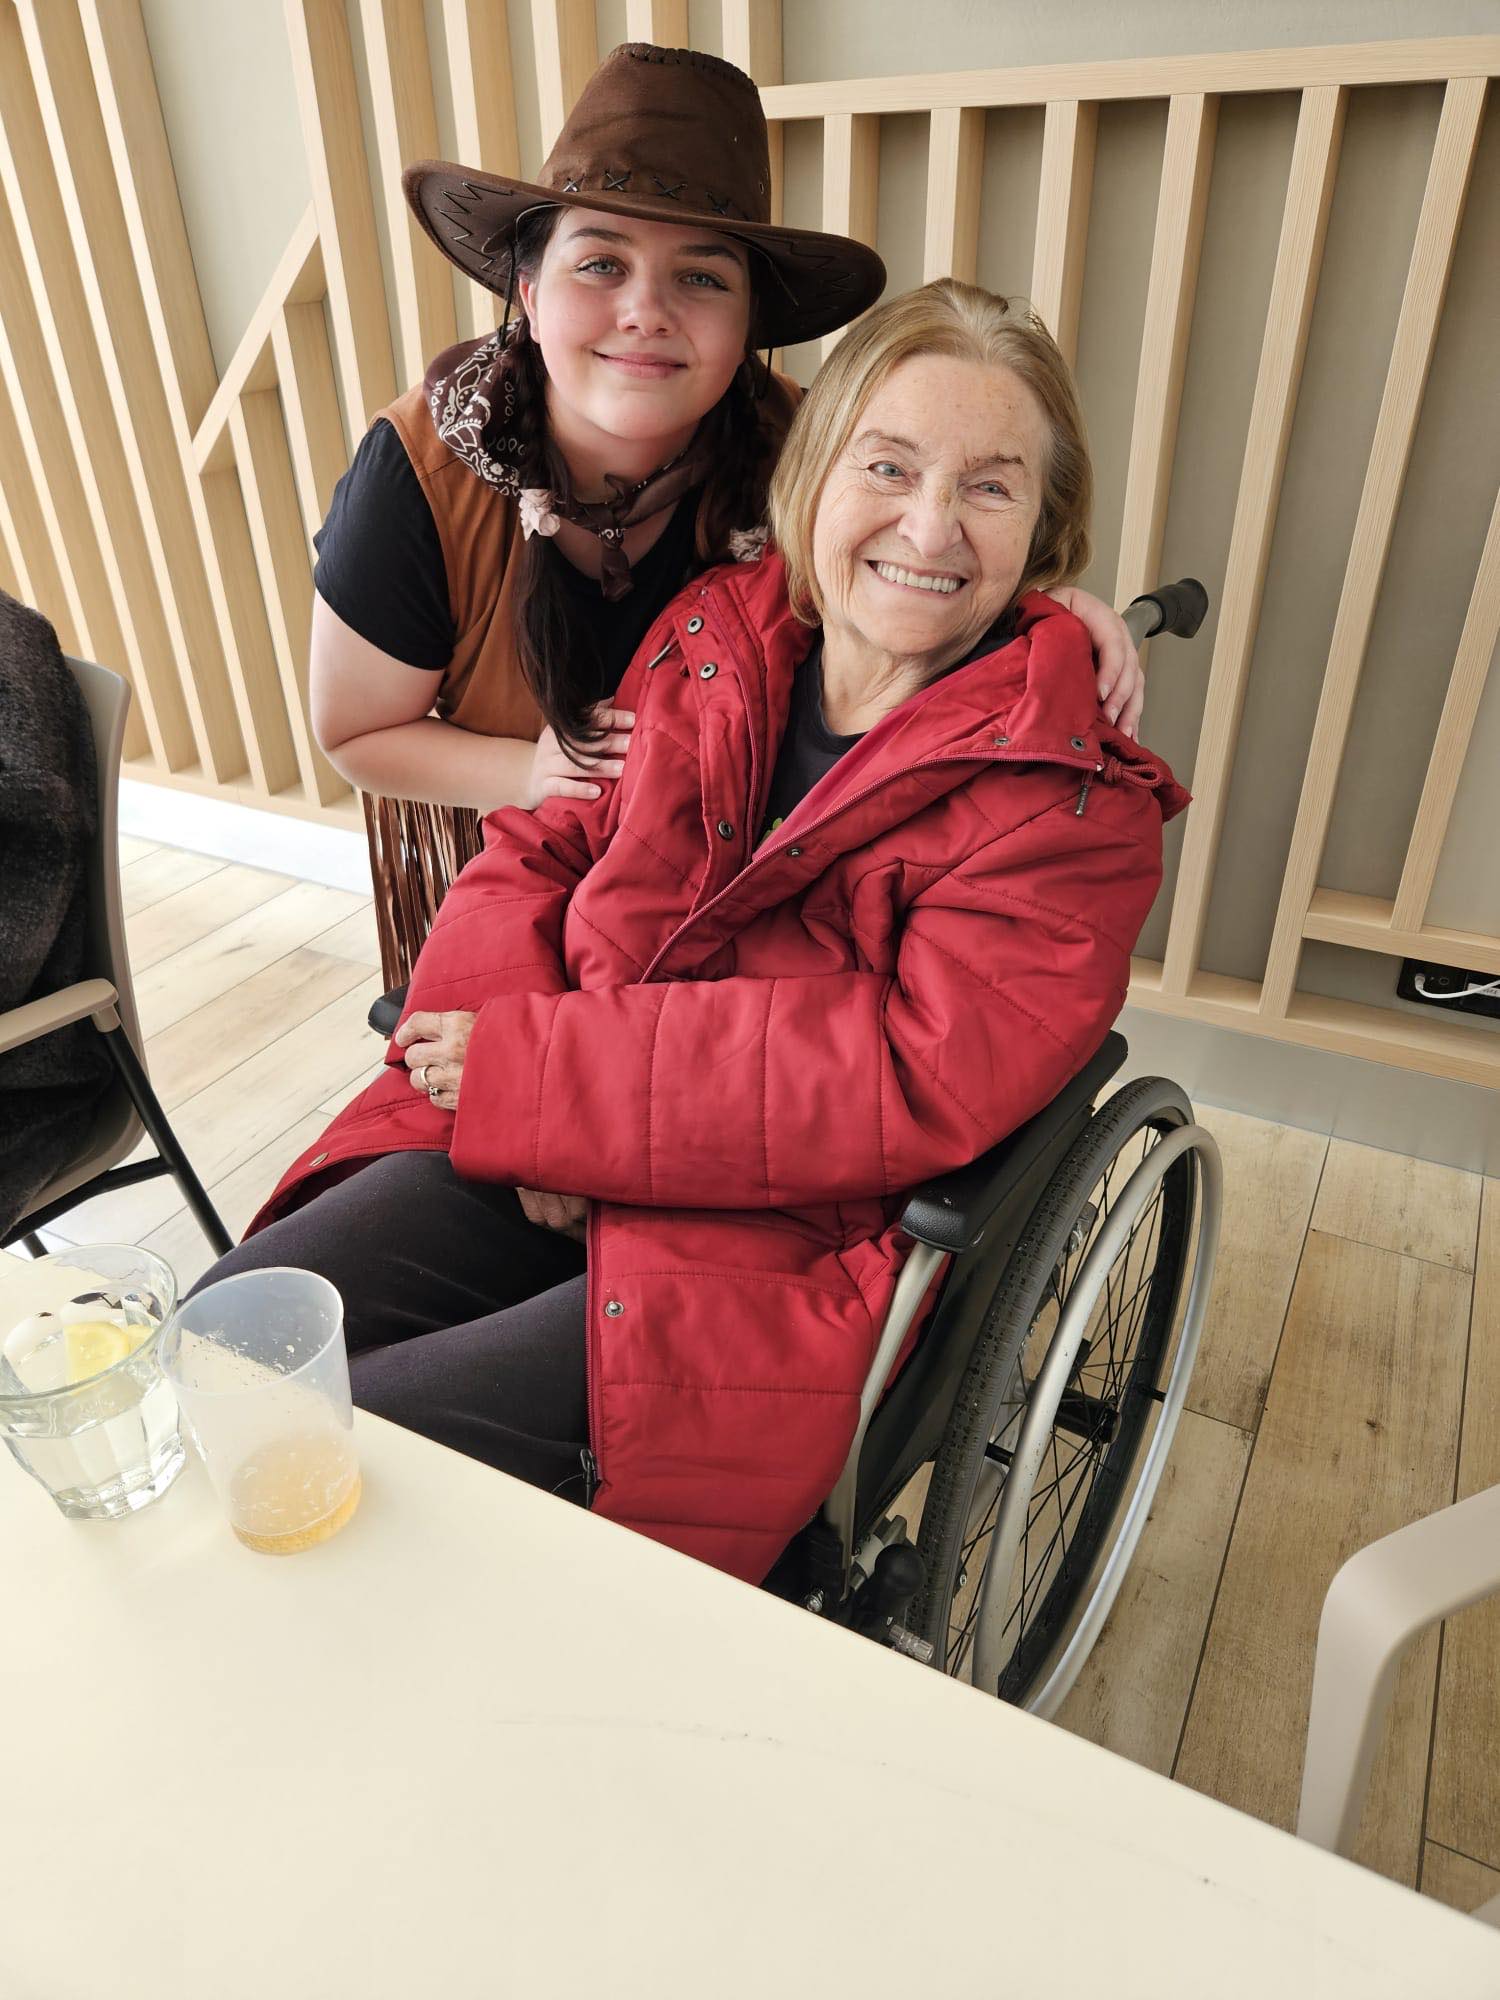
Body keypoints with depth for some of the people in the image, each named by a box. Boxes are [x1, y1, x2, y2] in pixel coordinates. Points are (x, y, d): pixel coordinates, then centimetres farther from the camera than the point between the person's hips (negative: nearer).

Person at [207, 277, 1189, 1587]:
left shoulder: (1072, 807, -12)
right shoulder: (711, 639, 5)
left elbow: (912, 1079, -22)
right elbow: (538, 848, 7)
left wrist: (537, 1067, -19)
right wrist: (539, 1090, -12)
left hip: (785, 1251, -5)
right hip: (530, 1154, 6)